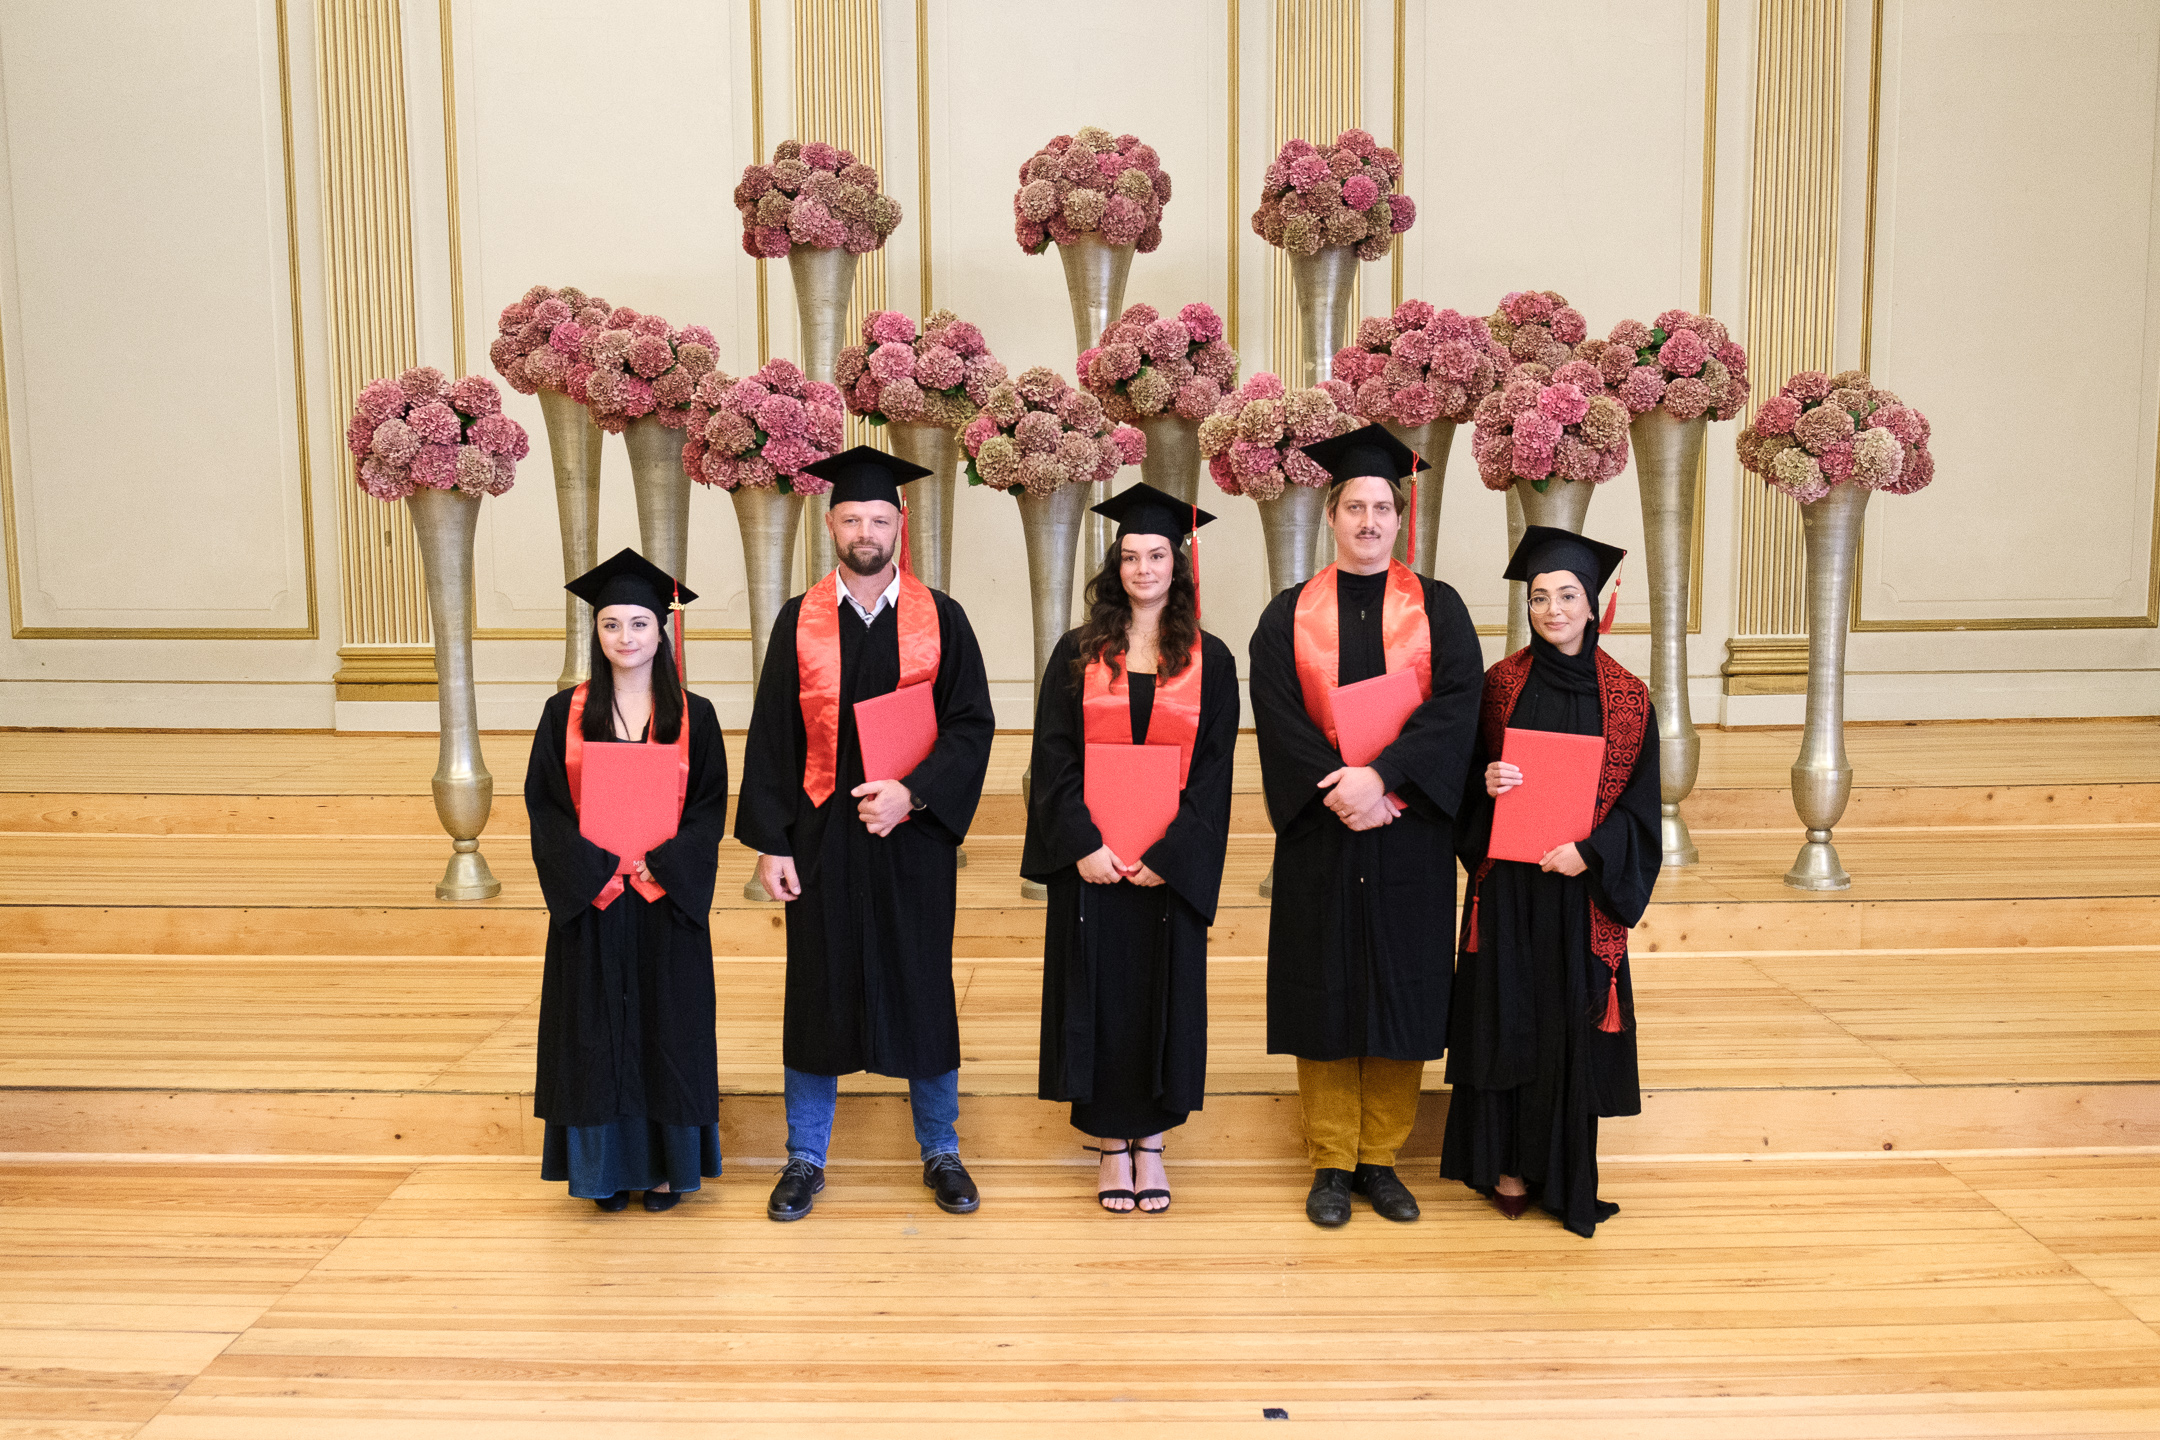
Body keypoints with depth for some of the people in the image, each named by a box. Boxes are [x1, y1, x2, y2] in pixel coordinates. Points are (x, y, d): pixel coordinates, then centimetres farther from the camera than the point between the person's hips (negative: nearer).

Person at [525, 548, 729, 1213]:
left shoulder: (693, 716, 1)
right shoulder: (565, 714, 2)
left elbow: (710, 808, -1)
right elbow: (545, 806, -1)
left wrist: (661, 867, -15)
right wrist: (596, 870, -13)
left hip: (668, 900, 0)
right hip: (590, 901, 0)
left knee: (667, 1028, 6)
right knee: (597, 1033, 6)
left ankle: (666, 1164, 19)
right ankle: (605, 1165, 18)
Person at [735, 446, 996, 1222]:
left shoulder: (940, 617, 1)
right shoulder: (800, 620, 2)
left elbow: (972, 725, -3)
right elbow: (771, 737, 1)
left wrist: (911, 792, -17)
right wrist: (770, 843, -4)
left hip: (914, 836, 0)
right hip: (823, 836, 1)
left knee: (922, 990, 8)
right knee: (818, 990, 8)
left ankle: (940, 1151, 25)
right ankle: (805, 1158, 22)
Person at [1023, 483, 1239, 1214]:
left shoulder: (1209, 660, 2)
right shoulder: (1078, 654, 3)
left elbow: (1212, 769, -2)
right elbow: (1053, 757, -1)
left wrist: (1168, 855, -12)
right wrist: (1084, 844, -13)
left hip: (1171, 867, 0)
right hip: (1091, 860, 0)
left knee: (1163, 996, 7)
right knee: (1100, 997, 5)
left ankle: (1150, 1140, 22)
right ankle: (1112, 1144, 17)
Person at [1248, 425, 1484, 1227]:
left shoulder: (1437, 609, 5)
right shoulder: (1289, 616, 5)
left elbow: (1458, 703, -8)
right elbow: (1278, 717, -5)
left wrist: (1381, 777, -20)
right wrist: (1338, 791, -18)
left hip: (1409, 837, 1)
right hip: (1319, 837, 0)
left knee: (1401, 994, 5)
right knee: (1324, 994, 4)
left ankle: (1381, 1159, 18)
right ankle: (1331, 1162, 16)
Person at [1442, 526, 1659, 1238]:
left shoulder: (1625, 697, -1)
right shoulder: (1501, 684, 2)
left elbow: (1639, 801, -1)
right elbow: (1468, 772, 7)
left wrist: (1589, 851, -15)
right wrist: (1486, 783, -15)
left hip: (1583, 888, 0)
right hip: (1508, 883, 1)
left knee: (1572, 1023, 4)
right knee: (1506, 1015, 5)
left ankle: (1562, 1171, 18)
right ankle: (1507, 1163, 18)